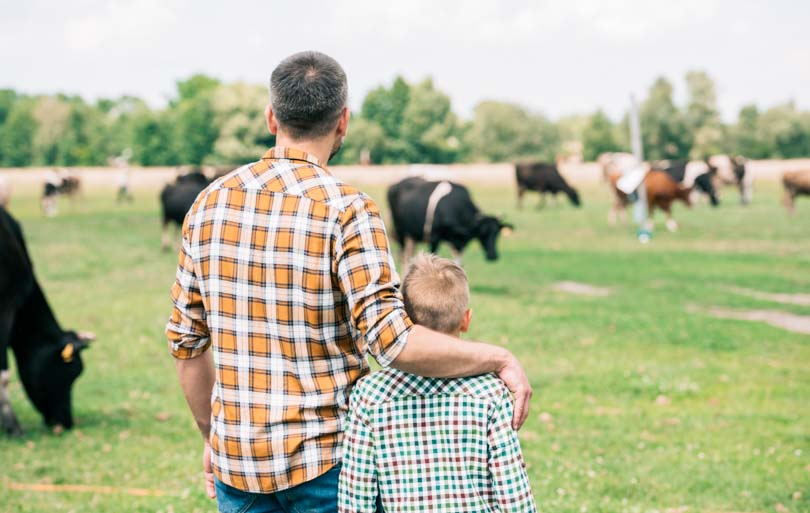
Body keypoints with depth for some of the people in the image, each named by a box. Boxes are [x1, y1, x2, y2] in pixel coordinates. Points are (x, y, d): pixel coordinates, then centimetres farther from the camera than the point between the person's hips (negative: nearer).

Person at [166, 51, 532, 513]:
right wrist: (498, 359, -14)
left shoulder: (210, 203, 2)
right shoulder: (346, 209, -14)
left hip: (235, 459, 4)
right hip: (326, 456, -4)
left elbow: (187, 339, 8)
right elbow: (392, 339, -24)